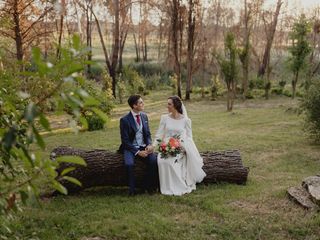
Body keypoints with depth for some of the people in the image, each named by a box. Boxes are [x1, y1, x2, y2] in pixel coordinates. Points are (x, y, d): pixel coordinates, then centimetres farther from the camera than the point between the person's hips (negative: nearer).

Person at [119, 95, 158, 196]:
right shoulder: (125, 120, -11)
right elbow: (125, 141, -11)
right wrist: (137, 152, -19)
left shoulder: (144, 116, 6)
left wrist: (149, 145, -9)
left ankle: (148, 186, -4)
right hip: (131, 148, -4)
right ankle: (132, 189, -13)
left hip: (144, 147, 4)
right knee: (129, 164, -33)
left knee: (154, 160, -24)